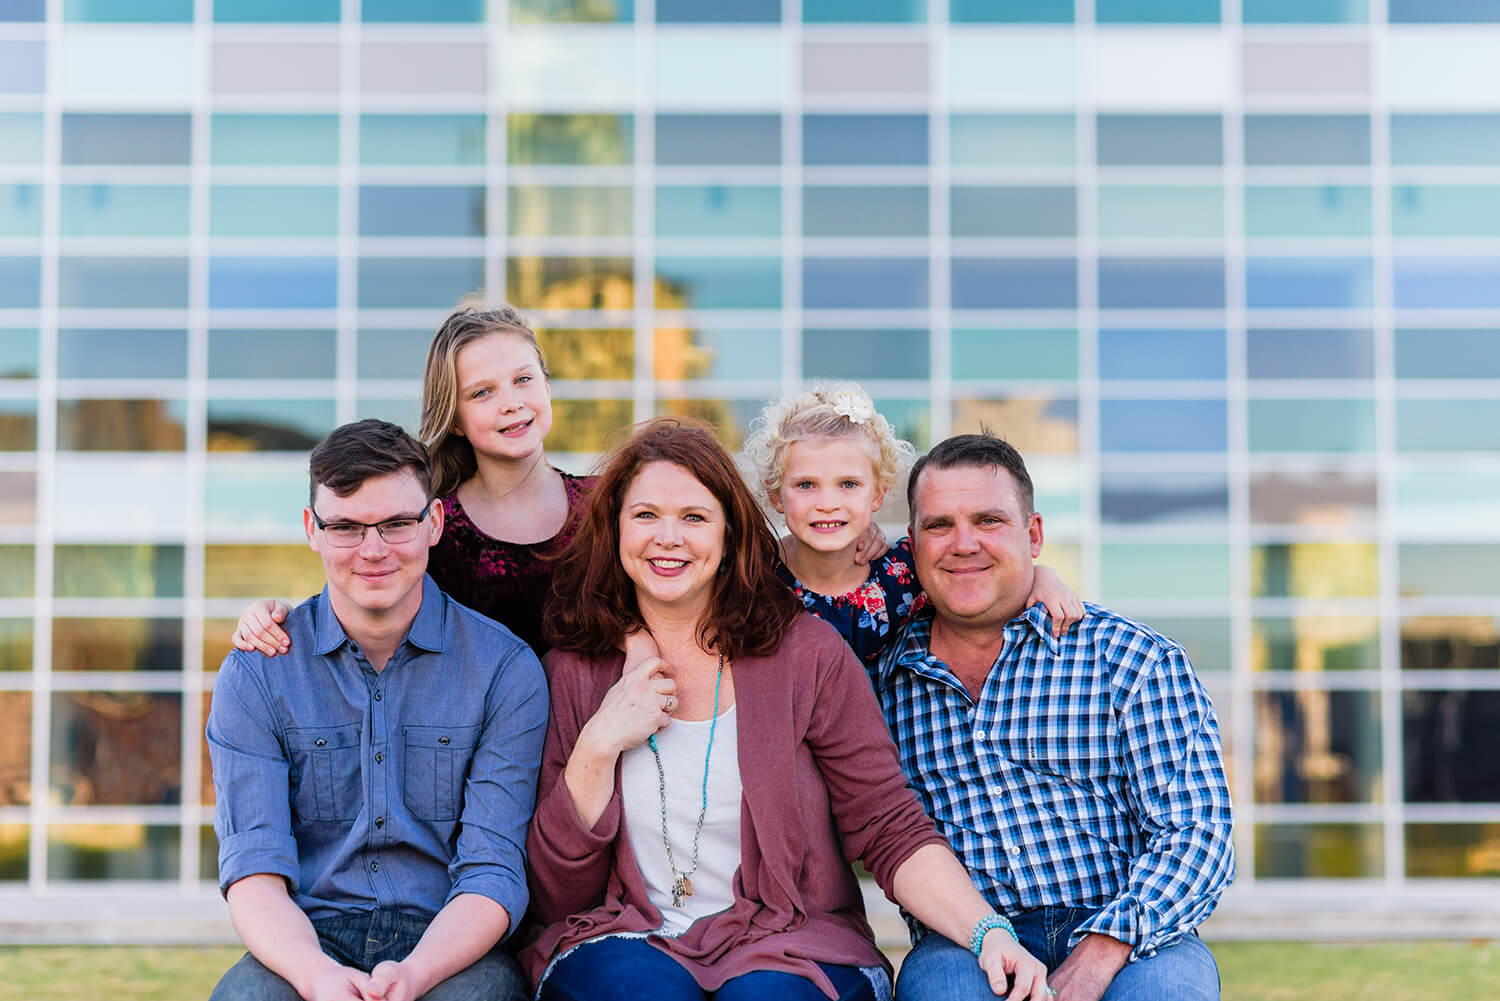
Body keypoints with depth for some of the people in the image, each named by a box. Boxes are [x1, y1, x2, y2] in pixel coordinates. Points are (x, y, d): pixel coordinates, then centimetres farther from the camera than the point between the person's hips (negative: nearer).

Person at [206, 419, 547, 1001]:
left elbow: (493, 872, -6)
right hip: (309, 943, 1)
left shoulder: (505, 669, -1)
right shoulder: (254, 675, 3)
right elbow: (254, 871, -6)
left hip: (450, 947, -1)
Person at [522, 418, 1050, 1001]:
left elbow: (891, 833, -1)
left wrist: (987, 931, -18)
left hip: (788, 950, -1)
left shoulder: (807, 654, 2)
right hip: (624, 942, 1)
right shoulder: (571, 672, 5)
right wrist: (599, 745, -9)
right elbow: (554, 896, 3)